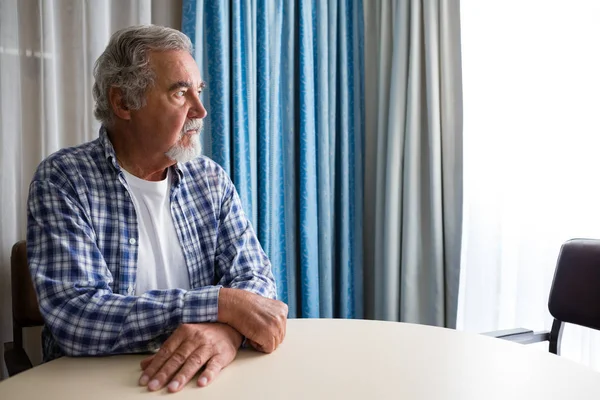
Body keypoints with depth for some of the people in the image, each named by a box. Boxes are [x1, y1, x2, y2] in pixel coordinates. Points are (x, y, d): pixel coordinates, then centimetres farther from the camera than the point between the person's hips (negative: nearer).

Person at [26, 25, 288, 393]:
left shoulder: (211, 180, 2)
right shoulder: (62, 180, -10)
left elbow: (255, 276, -2)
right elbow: (73, 314, -20)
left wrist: (228, 329, -24)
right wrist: (221, 303, -23)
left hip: (198, 378, 4)